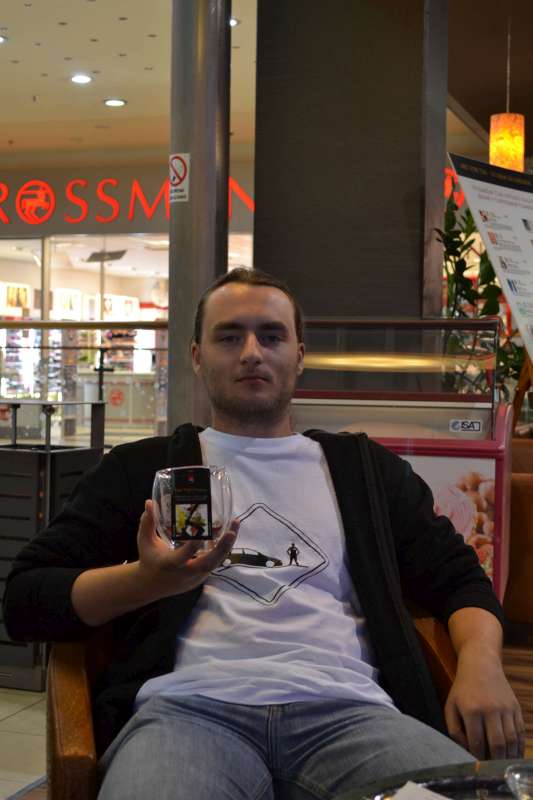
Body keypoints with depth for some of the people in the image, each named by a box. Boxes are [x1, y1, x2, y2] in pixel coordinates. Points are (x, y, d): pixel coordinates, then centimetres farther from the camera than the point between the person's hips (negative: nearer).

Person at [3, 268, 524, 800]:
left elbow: (461, 579, 23)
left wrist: (481, 661, -1)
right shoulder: (142, 469, 19)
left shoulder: (364, 467, 25)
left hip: (346, 708, 2)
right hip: (191, 707, -2)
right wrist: (147, 580, -8)